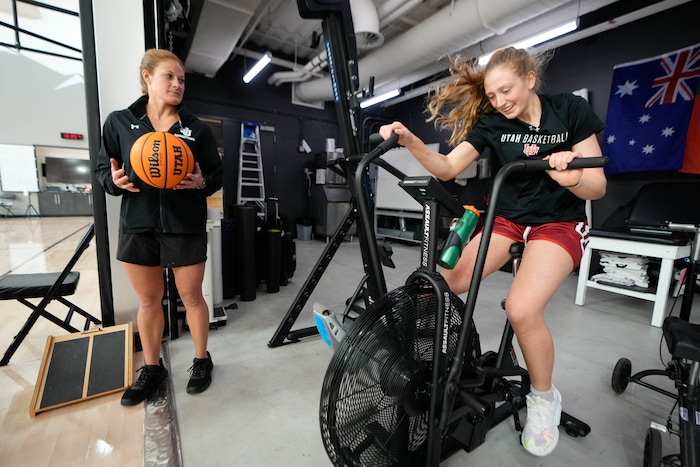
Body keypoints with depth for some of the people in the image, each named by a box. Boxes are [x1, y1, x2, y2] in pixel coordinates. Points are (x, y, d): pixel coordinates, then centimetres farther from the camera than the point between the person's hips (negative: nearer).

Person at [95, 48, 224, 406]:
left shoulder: (197, 129, 3)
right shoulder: (119, 122, 5)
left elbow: (218, 175, 5)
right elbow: (102, 169, 9)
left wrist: (201, 182, -16)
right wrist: (115, 181, -13)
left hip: (185, 227, -1)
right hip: (138, 225, 2)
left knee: (191, 297, 8)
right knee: (148, 301, 13)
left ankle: (201, 360, 29)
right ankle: (152, 369, 33)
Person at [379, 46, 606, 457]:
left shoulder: (571, 110, -5)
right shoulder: (490, 122, 0)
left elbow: (598, 187, -7)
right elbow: (447, 168, -12)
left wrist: (573, 178, -30)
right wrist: (411, 141, -28)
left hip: (560, 221, -2)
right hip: (506, 218, 3)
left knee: (522, 308, -27)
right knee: (438, 286, -19)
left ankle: (544, 398, 2)